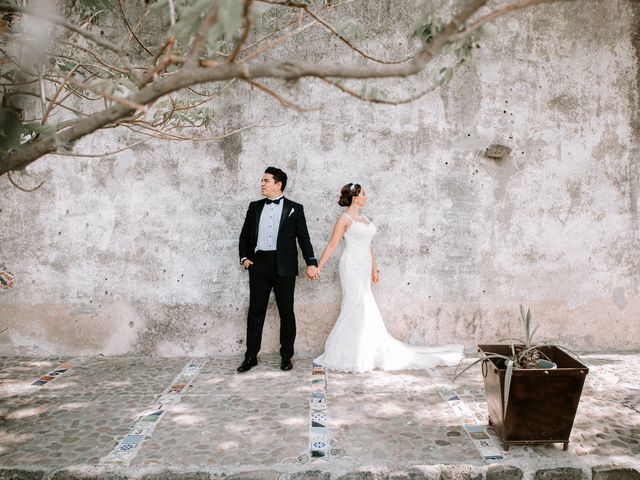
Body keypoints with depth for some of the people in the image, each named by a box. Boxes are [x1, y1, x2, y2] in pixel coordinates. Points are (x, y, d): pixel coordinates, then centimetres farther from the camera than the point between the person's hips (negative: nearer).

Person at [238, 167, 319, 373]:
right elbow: (245, 235, 16)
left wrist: (311, 263, -9)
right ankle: (251, 356, 15)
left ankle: (286, 356, 17)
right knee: (255, 311, 5)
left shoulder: (295, 208, 4)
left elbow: (303, 238, 0)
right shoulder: (255, 207, 12)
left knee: (286, 311, 5)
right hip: (259, 264, 2)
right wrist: (244, 257, 3)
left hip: (284, 266, -2)